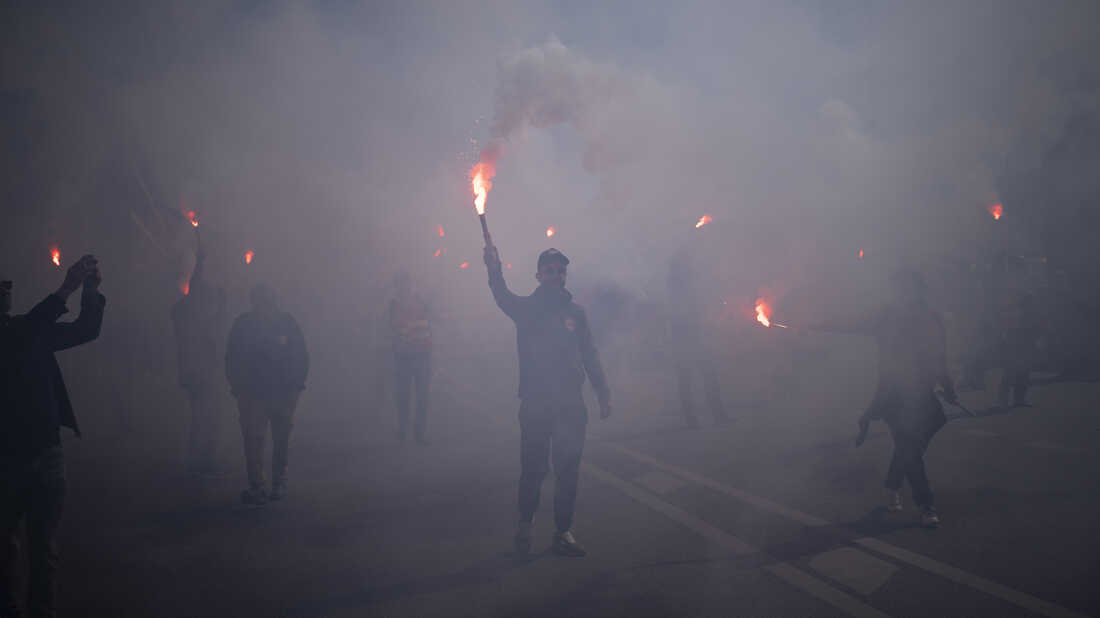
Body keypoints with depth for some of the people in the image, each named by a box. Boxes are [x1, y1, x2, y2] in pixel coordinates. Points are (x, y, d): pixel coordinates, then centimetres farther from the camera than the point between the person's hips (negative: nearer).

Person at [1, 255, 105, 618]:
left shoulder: (30, 329, 9)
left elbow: (85, 330, 10)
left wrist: (90, 291, -8)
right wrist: (65, 291, -30)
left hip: (46, 454, 4)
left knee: (44, 547, 7)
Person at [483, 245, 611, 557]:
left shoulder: (575, 312, 10)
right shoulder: (526, 308, 0)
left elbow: (590, 356, 13)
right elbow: (504, 298, -23)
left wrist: (603, 394, 6)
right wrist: (495, 272, -44)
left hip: (571, 404, 3)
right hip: (535, 405, -2)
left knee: (568, 471, 4)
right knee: (533, 469, 3)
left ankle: (563, 532, 14)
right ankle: (525, 522, 25)